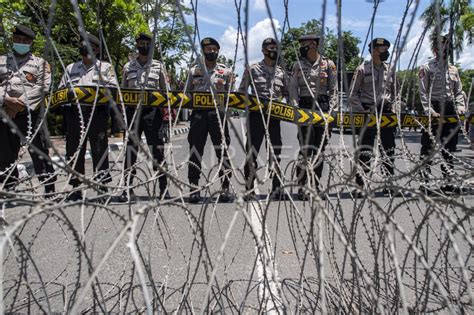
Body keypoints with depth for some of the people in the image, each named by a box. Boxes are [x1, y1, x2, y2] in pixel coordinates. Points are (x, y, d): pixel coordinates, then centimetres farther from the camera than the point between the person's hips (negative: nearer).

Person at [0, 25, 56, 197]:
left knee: (38, 151, -6)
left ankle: (49, 191, -1)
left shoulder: (40, 63, 10)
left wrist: (21, 104, -11)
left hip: (32, 113, -3)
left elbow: (42, 87, -3)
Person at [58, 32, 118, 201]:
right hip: (74, 112, 3)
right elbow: (61, 89, 20)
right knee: (74, 149, 3)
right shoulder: (71, 68, 21)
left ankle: (102, 185, 3)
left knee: (99, 149, -4)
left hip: (97, 112, -3)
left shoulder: (105, 67, 12)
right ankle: (75, 187, 10)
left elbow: (114, 89, 3)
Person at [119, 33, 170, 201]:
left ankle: (163, 187, 1)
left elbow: (165, 90, 9)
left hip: (153, 111, -2)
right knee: (131, 148, 3)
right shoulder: (128, 67, 15)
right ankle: (128, 188, 9)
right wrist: (123, 110, 3)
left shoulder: (159, 66, 11)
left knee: (156, 148, -4)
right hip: (133, 110, 2)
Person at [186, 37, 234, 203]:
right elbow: (186, 93, 17)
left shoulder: (226, 71, 11)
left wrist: (222, 89, -7)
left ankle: (225, 188, 4)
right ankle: (194, 189, 7)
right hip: (198, 113, 1)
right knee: (195, 152, 0)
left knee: (223, 151, -3)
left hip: (218, 113, -1)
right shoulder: (194, 70, 15)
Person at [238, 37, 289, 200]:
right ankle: (249, 190, 3)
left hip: (275, 115, 3)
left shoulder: (281, 72, 15)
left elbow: (287, 94, 19)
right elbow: (241, 92, 5)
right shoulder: (252, 69, 5)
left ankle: (277, 189, 13)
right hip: (256, 115, -3)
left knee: (275, 153, 6)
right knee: (252, 152, -4)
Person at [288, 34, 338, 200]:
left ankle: (316, 185, 14)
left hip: (323, 107, 1)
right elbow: (293, 89, 4)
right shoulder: (298, 65, 9)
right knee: (305, 148, -6)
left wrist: (332, 110, -4)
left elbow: (334, 90, 6)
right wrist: (295, 109, -8)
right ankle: (302, 186, -2)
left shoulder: (328, 64, 7)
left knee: (319, 148, 4)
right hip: (305, 107, -1)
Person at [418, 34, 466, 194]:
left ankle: (448, 181, 20)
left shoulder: (453, 69, 16)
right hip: (433, 110, -6)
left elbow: (458, 92, 16)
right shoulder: (426, 68, -1)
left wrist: (460, 107, -1)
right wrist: (429, 110, -18)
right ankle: (425, 181, -1)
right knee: (428, 148, -5)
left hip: (450, 110, 6)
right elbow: (423, 92, -8)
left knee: (449, 148, 10)